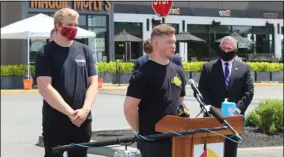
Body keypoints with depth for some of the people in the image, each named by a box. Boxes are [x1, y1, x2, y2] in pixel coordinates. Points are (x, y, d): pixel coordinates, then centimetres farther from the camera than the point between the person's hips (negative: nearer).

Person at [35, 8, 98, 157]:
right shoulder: (45, 53, -3)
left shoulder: (84, 51, 10)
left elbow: (93, 83, 6)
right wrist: (70, 113, -17)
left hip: (82, 120, 4)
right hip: (55, 122, -4)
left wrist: (85, 109, -12)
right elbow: (45, 88, -12)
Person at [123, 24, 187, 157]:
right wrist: (142, 132, -7)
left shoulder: (178, 71, 10)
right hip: (152, 140, -7)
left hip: (175, 138, 7)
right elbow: (129, 108, -14)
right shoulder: (143, 74, -12)